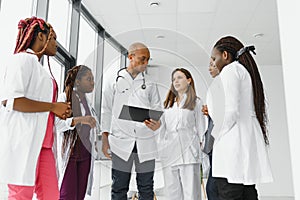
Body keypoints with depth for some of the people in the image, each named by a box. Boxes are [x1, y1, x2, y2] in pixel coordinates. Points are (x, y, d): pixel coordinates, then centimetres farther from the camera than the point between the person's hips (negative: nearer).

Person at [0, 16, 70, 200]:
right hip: (23, 139, -9)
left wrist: (60, 111, 6)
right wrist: (53, 107, -12)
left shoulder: (39, 67, 24)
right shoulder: (23, 59, -4)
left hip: (42, 142, 9)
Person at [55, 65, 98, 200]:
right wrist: (79, 119, -31)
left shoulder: (87, 101, 15)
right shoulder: (64, 97, -6)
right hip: (69, 153, -6)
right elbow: (57, 124, -19)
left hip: (85, 154, 6)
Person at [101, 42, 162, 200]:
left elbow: (157, 108, 11)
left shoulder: (150, 84, 13)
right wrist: (105, 139, 4)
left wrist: (155, 121, -12)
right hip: (121, 141, -2)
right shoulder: (113, 82, 7)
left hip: (146, 142, 2)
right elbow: (107, 111, 8)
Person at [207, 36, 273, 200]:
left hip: (234, 143, -10)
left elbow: (231, 110, -16)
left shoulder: (230, 69, -3)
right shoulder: (246, 71, 25)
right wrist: (212, 112, 22)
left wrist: (216, 136, -4)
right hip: (250, 142, 10)